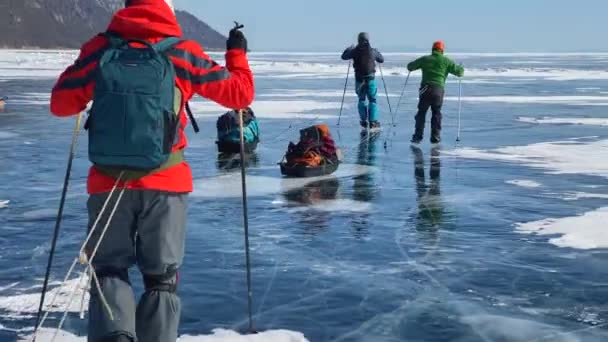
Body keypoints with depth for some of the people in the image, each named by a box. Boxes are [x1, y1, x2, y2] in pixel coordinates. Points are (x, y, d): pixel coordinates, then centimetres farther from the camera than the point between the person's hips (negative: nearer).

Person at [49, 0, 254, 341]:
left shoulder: (99, 48, 2)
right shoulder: (182, 52, 0)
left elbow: (61, 104, 10)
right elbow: (240, 93, 8)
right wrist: (237, 53, 26)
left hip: (108, 183, 1)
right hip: (165, 184, -1)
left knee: (109, 269, 15)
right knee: (162, 277, 14)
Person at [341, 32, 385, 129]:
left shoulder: (355, 51, -5)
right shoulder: (372, 51, -4)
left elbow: (344, 56, 11)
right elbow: (381, 59, 11)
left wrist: (350, 48, 27)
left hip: (359, 79, 1)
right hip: (371, 78, -1)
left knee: (361, 100, 16)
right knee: (372, 100, 6)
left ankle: (364, 121, 13)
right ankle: (373, 121, -4)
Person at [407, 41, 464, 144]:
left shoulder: (425, 59, 9)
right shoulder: (446, 61, 6)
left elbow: (410, 67, 16)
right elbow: (459, 72, 5)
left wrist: (411, 66, 40)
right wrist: (461, 69, 29)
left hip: (425, 89, 1)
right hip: (438, 91, 0)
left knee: (421, 112, 9)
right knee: (436, 113, 13)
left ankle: (418, 136, 3)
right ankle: (435, 137, 11)